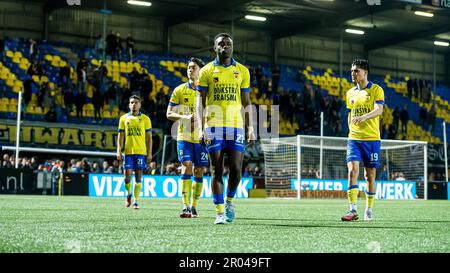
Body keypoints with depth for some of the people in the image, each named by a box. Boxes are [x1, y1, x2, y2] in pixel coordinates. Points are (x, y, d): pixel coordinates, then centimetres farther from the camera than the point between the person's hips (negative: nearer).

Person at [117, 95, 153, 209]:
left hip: (141, 152, -1)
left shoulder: (145, 119, 5)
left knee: (138, 176, -1)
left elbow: (149, 137, 6)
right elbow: (120, 136, 10)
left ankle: (136, 201, 5)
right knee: (127, 175, -4)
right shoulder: (124, 118, 9)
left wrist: (149, 153, 0)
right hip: (128, 151, 1)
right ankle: (128, 194, 24)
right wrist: (119, 151, 1)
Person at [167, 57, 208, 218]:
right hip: (184, 136, -1)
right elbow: (169, 114, 3)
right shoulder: (179, 90, 4)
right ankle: (185, 207, -14)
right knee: (186, 167, -13)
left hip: (201, 137, 1)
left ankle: (194, 207, 13)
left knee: (199, 172, 3)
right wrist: (185, 117, -15)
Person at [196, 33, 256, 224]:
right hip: (213, 127, -1)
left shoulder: (242, 71, 10)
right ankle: (220, 212, 4)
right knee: (216, 171, -1)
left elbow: (246, 102, 12)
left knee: (236, 169, -3)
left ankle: (230, 201, 23)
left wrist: (251, 128, 4)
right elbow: (201, 102, 3)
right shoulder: (206, 71, 5)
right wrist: (201, 128, -7)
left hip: (236, 126, 1)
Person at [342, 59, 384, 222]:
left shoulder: (376, 90, -1)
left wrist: (364, 117, -34)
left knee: (370, 175, 3)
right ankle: (353, 210, -17)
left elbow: (378, 110, -16)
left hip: (372, 138, -3)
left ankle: (369, 210, 17)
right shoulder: (350, 93, 14)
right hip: (354, 139, 3)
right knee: (352, 170, -14)